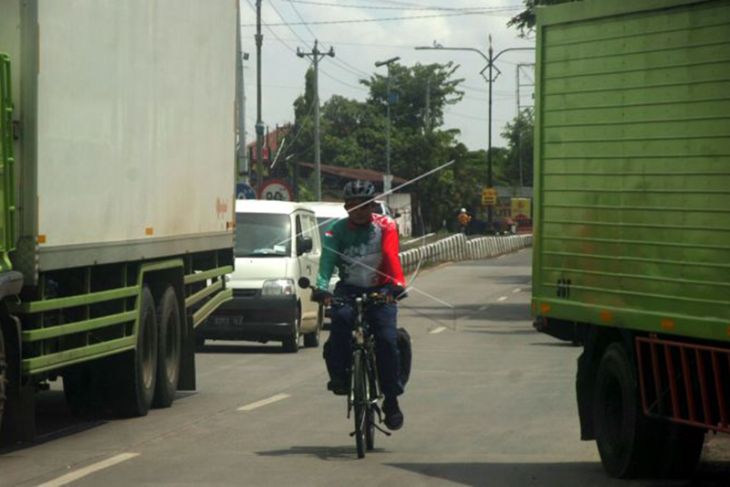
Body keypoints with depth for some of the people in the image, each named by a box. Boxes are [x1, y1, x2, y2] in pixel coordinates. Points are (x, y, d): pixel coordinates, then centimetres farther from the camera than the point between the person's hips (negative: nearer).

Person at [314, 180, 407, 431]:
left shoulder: (385, 226, -7)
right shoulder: (336, 230, -4)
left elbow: (391, 256, -22)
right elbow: (327, 260, -18)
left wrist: (397, 284, -41)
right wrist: (322, 288, -38)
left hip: (380, 290, -1)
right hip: (349, 289, 1)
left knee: (387, 341, -16)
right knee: (341, 318, -31)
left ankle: (391, 400, -5)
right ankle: (338, 375, -20)